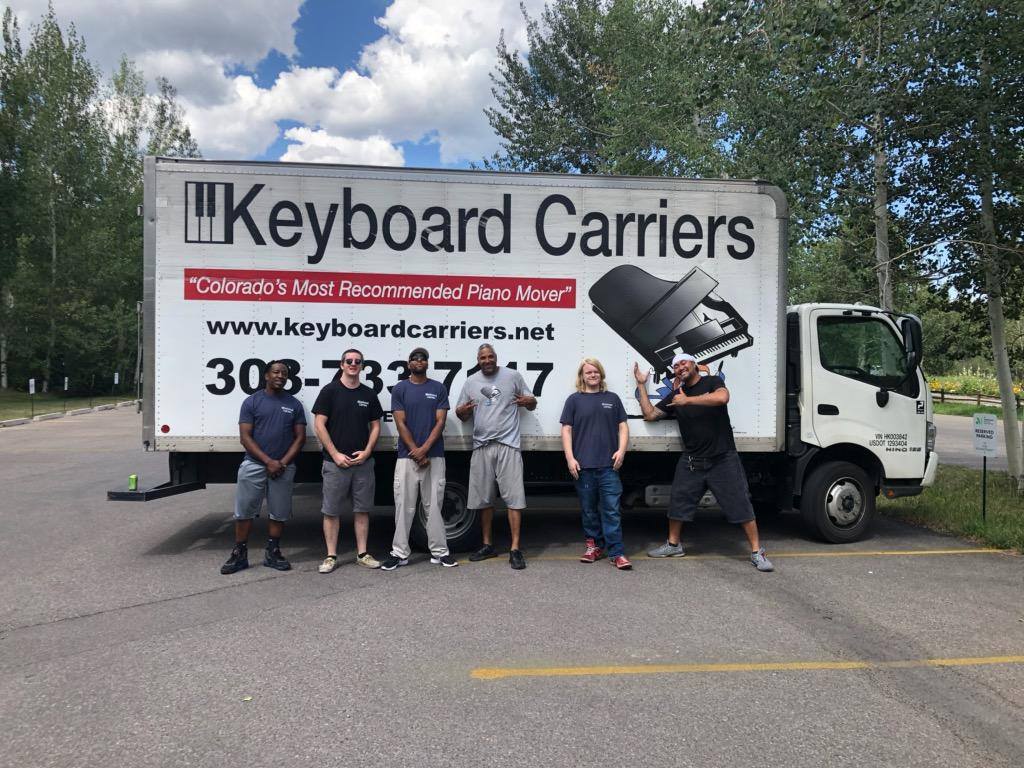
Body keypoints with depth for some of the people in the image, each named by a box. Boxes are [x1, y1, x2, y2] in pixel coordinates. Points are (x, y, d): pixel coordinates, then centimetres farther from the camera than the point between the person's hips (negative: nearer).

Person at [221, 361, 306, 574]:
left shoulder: (294, 404, 8)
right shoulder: (252, 402, 2)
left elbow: (300, 437, 5)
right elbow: (245, 436, -4)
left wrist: (283, 463, -8)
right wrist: (268, 461, -13)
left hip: (284, 467, 2)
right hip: (254, 464, -2)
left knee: (279, 513, 7)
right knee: (244, 511, 1)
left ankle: (273, 553, 20)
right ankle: (239, 554, 11)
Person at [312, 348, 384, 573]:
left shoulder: (369, 394, 9)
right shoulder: (330, 391, -1)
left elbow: (375, 426, 11)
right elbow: (319, 425, -5)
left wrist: (367, 452, -3)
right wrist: (336, 454, -10)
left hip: (364, 462, 3)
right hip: (335, 462, -3)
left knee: (362, 509, 8)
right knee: (332, 510, 3)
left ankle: (362, 553, 17)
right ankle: (331, 556, 12)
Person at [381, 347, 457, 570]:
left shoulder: (439, 388, 6)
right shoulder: (400, 389, 5)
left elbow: (440, 422, 0)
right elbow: (400, 423, -1)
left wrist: (424, 449, -12)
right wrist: (416, 453, -9)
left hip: (434, 456, 1)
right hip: (407, 456, 0)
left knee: (434, 505, 5)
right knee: (404, 506, 3)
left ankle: (439, 551, 11)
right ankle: (399, 552, 10)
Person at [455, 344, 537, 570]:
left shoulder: (513, 376, 5)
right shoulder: (471, 382, 12)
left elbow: (532, 404, 9)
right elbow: (462, 416, 15)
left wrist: (528, 401, -16)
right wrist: (461, 411, -10)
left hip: (507, 445, -3)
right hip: (481, 447, 4)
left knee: (514, 498, -7)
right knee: (484, 499, 11)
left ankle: (515, 549, -3)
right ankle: (487, 545, 24)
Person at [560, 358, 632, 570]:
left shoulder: (612, 398, 13)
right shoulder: (574, 400, 8)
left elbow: (622, 427, 13)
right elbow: (566, 430, 4)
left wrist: (621, 450, -2)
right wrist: (570, 458, -5)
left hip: (609, 465, 0)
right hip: (583, 466, 0)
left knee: (611, 510, -3)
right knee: (589, 509, 9)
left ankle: (616, 553, 0)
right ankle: (594, 546, 22)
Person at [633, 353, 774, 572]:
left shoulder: (712, 382, -2)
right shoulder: (675, 395, 12)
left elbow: (722, 398, -24)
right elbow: (650, 414, 11)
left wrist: (688, 400, -20)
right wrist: (641, 385, 10)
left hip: (723, 459, -4)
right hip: (691, 461, 5)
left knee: (741, 506, -4)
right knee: (677, 503, 10)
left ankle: (757, 552, 5)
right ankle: (673, 545, 28)